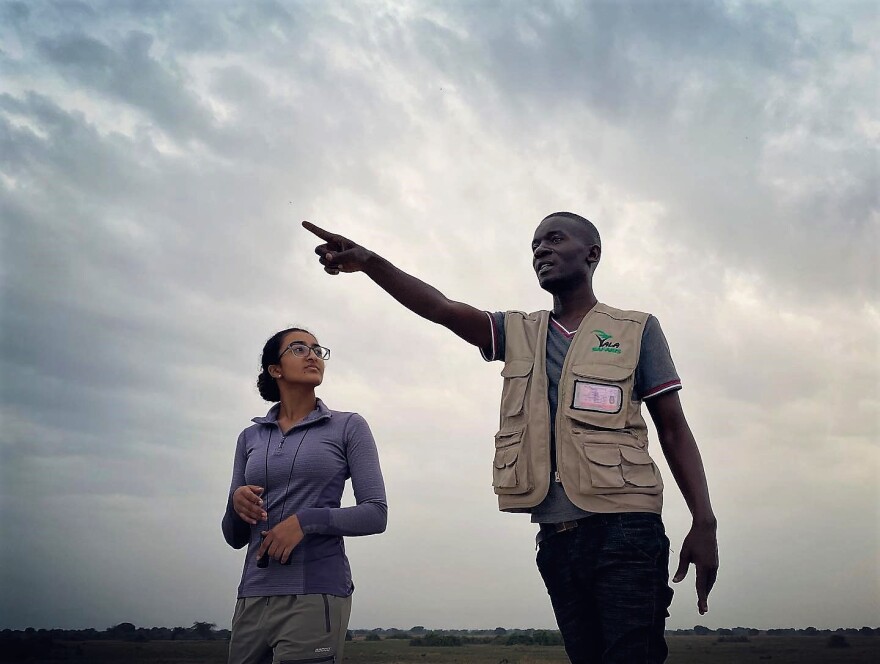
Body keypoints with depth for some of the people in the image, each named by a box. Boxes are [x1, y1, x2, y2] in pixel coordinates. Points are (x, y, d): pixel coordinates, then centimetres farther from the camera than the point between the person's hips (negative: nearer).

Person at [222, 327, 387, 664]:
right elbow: (235, 538, 15)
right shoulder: (251, 437, 12)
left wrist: (306, 521, -16)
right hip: (253, 596, 4)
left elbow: (376, 514, -3)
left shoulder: (348, 427, 3)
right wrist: (236, 502, -7)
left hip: (315, 594, -3)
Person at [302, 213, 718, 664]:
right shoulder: (518, 334, 14)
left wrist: (704, 523, -6)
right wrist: (369, 262, -18)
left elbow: (674, 431, 4)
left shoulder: (637, 330, 6)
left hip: (623, 530, -4)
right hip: (557, 539, 4)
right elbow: (441, 308, -2)